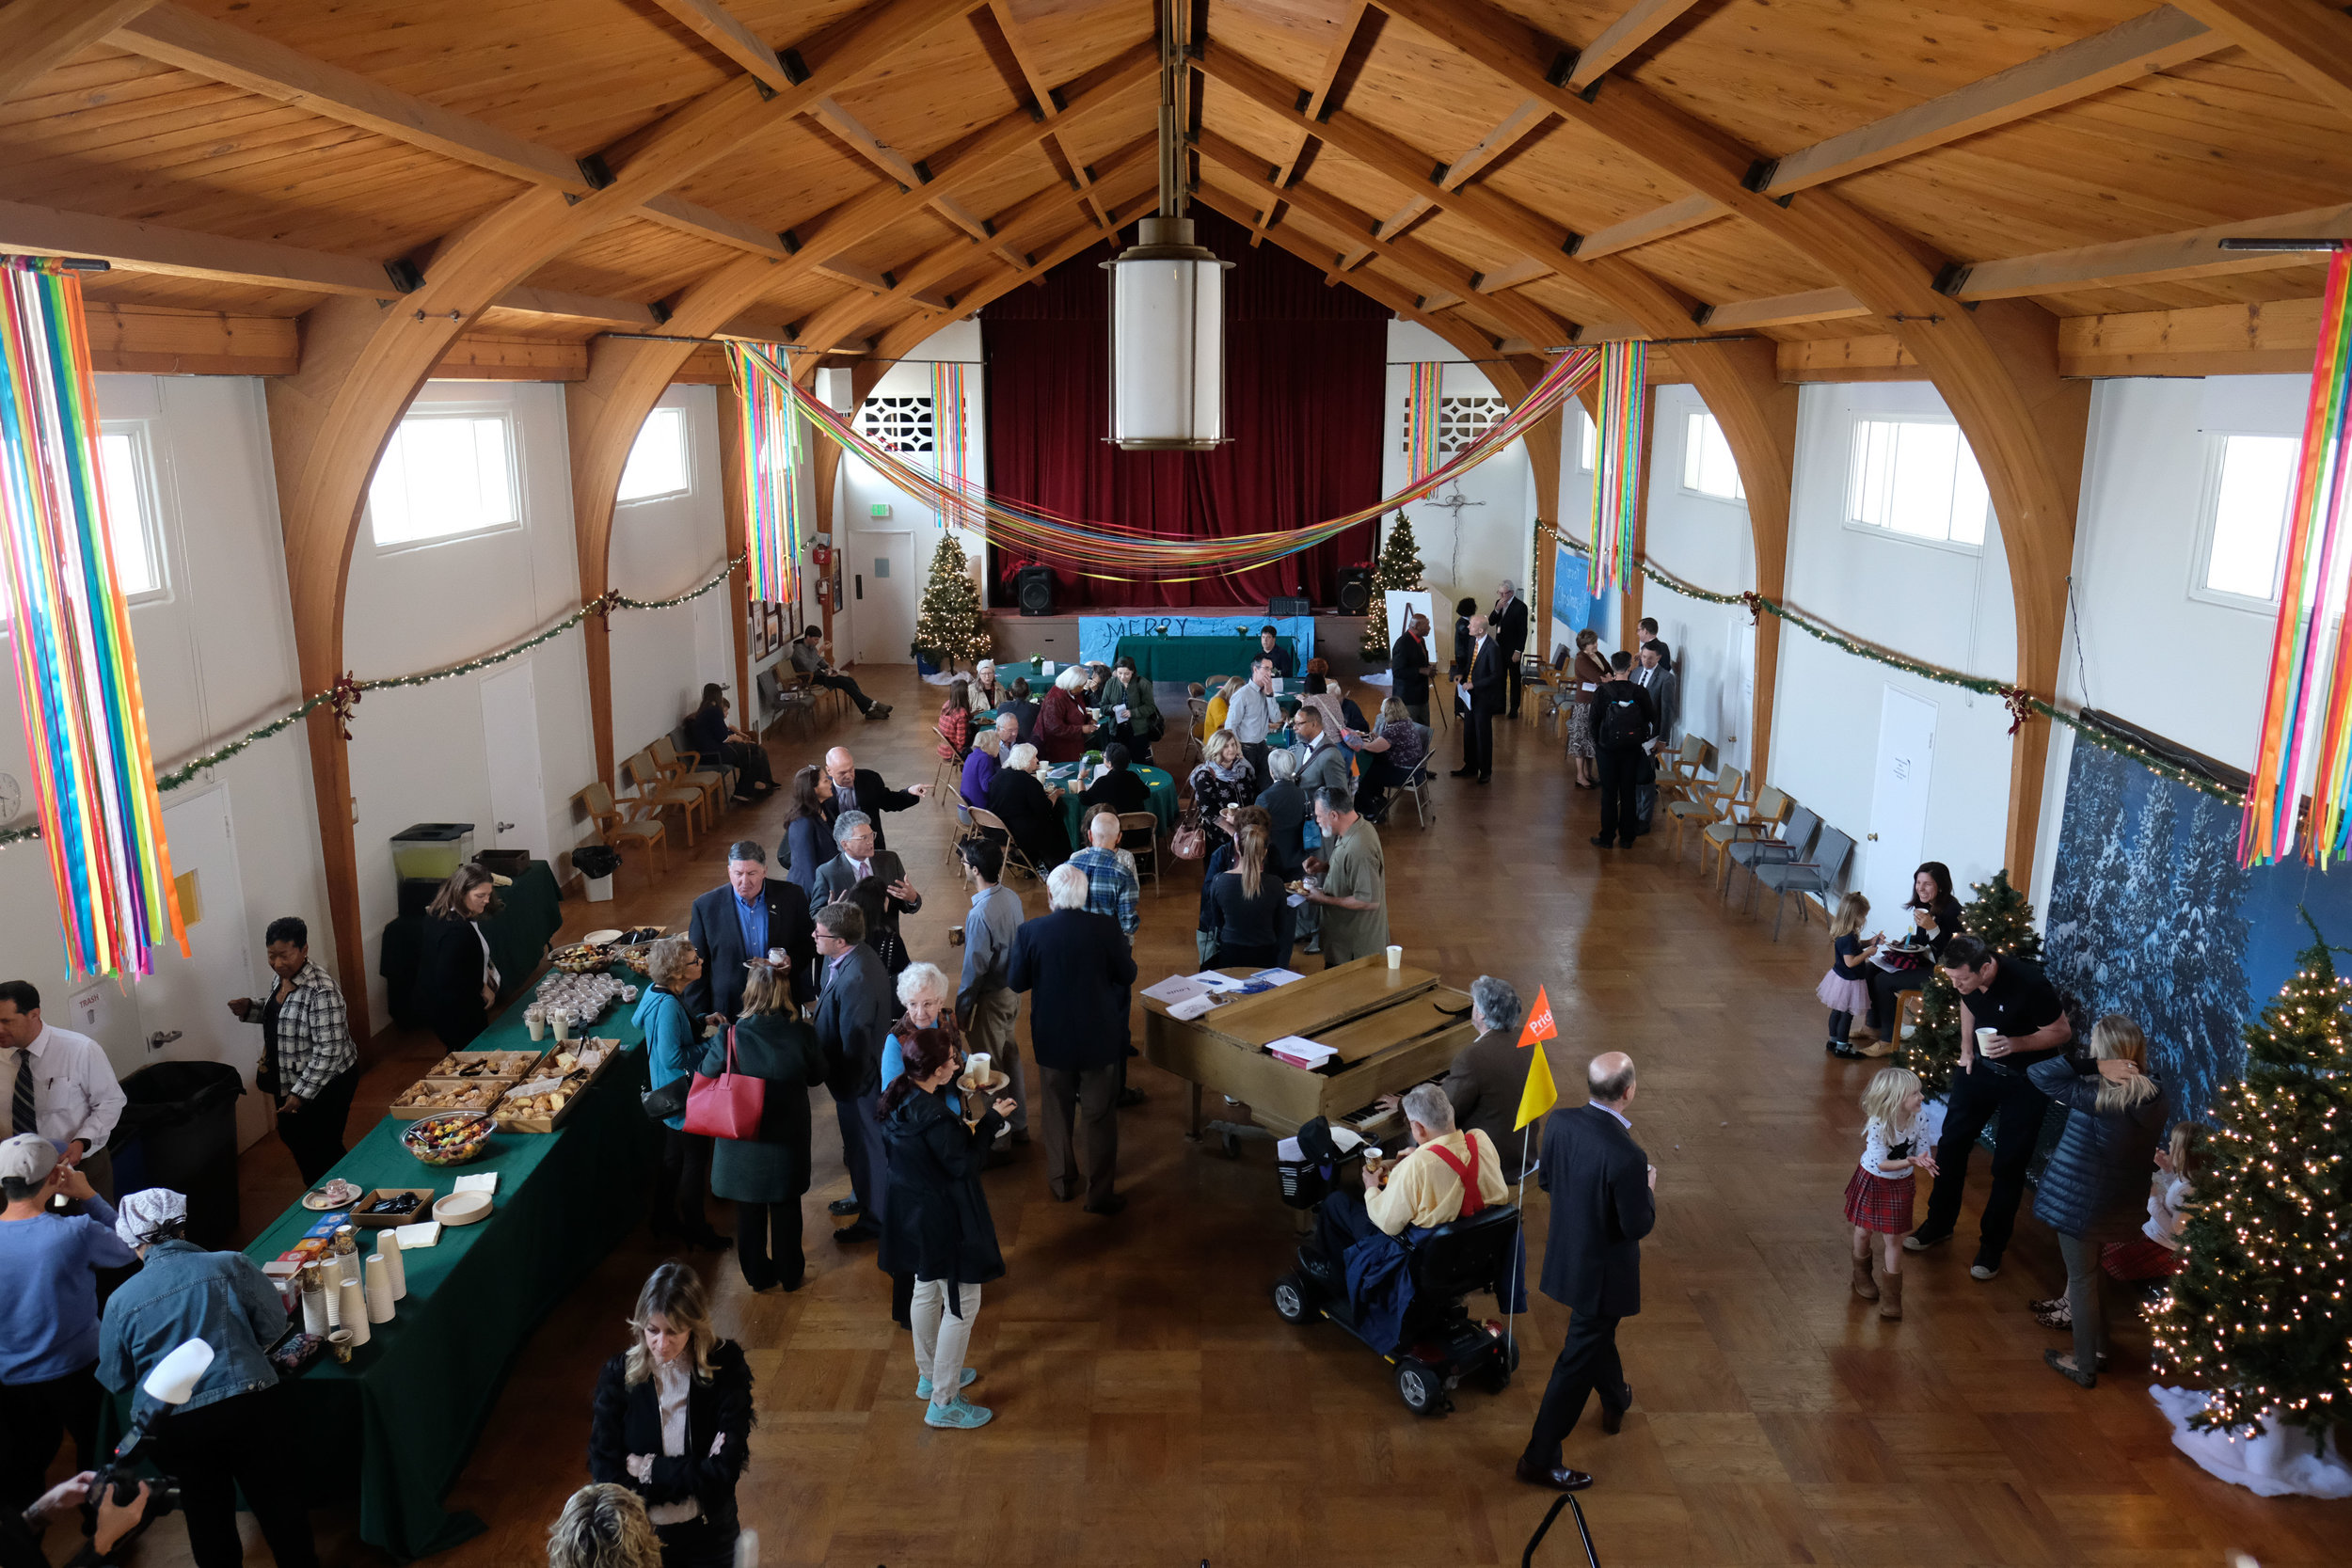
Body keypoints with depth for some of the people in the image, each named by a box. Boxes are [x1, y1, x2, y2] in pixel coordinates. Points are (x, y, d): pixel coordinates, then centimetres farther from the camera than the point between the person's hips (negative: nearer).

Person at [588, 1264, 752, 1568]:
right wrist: (690, 1477, -22)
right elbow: (604, 1470, -16)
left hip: (709, 1539, 0)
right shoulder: (618, 1374, -14)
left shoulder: (726, 1367, -17)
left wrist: (646, 1468, -18)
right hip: (638, 1536, 1)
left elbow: (725, 1469, -19)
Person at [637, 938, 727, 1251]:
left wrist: (701, 1023, 6)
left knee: (673, 1157, 23)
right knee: (695, 1160, 6)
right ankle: (696, 1229, 20)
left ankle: (664, 1221, 37)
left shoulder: (656, 992, -1)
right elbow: (672, 1057, -30)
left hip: (668, 1093, 10)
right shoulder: (667, 1005, -31)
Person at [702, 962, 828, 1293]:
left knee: (749, 1211, 20)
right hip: (787, 1139, 0)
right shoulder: (802, 1035, -21)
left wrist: (709, 1043, 10)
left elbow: (704, 1074, -7)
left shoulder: (730, 1038, -23)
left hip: (744, 1142, 0)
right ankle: (790, 1274, 36)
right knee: (786, 1208, 21)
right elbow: (817, 1076, -4)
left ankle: (759, 1275, 36)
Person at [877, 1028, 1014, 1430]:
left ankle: (930, 1375, 44)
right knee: (962, 1305, 4)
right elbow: (964, 1164, -22)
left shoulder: (898, 1099, -3)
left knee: (927, 1291, 25)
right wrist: (991, 1119, -16)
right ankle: (943, 1402, 13)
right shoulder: (934, 1116, -32)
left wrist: (970, 1125, 3)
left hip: (913, 1213, 10)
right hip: (943, 1220, -10)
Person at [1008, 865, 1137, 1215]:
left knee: (1058, 1112, 20)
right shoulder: (1106, 928, -17)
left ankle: (1062, 1182, 34)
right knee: (1100, 1116, 12)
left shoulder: (1030, 931, -16)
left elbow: (1017, 982, -6)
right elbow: (1127, 975, -6)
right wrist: (1127, 956, 14)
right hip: (1099, 1038, -1)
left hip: (1053, 1039, 1)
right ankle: (1101, 1194, 19)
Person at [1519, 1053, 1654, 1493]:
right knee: (1577, 1362, 8)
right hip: (1603, 1271, -7)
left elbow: (1544, 1179, 2)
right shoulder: (1626, 1156, -34)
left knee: (1597, 1331, 32)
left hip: (1566, 1254, 7)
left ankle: (1615, 1402, 59)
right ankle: (1540, 1458, 19)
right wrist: (1649, 1188, -5)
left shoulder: (1559, 1122, -13)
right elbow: (1637, 1226, -23)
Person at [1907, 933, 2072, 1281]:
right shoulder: (1965, 980, -15)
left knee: (2009, 1164, 1)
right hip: (1981, 1065, 5)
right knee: (1951, 1143, 9)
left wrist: (2015, 1044, -32)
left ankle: (1992, 1245, 18)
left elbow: (2062, 1032, -19)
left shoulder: (2029, 985, -33)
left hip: (2026, 1079, -5)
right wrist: (1967, 1049, 4)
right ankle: (1940, 1223, 27)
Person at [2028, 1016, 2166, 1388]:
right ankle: (2099, 1347, 41)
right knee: (2091, 1273, 26)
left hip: (2079, 1201, -6)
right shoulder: (2153, 1096, -9)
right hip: (2122, 1204, 6)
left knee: (2081, 1280, 10)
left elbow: (2037, 1073, -25)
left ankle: (2085, 1365, 23)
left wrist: (2095, 1066, -28)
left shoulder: (2094, 1095, -27)